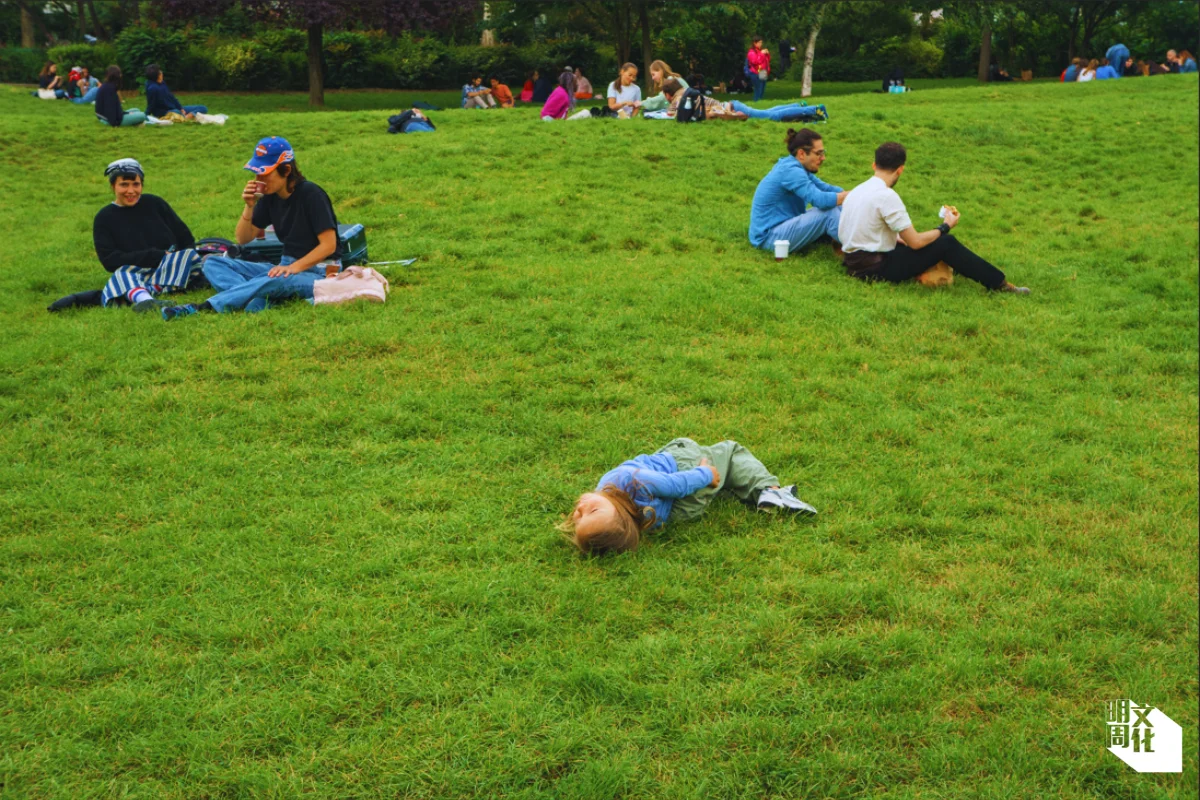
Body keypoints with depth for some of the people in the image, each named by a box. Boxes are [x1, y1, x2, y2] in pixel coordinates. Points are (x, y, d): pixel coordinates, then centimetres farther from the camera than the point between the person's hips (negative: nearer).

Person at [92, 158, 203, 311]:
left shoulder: (154, 203, 11)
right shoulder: (104, 218, 7)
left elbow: (185, 237, 13)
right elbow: (109, 260, -5)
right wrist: (156, 256, -13)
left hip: (174, 270, 2)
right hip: (135, 274, -2)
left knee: (188, 254, -28)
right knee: (121, 275, -33)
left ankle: (144, 299, -43)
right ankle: (144, 299, -67)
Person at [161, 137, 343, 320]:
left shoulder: (310, 194, -14)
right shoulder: (270, 197, 5)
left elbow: (329, 245, -17)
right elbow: (243, 239, 8)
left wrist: (294, 267, -27)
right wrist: (249, 207, -9)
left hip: (318, 272, -8)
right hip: (287, 266, 8)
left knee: (275, 280, -41)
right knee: (213, 263, -4)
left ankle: (204, 307, -41)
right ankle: (259, 301, -33)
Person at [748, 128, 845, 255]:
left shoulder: (793, 167, 9)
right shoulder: (791, 171, -21)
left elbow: (825, 188, 12)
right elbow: (820, 200, -31)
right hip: (770, 238, -11)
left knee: (836, 207, 6)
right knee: (829, 212, -23)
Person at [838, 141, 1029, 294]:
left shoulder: (856, 191, 9)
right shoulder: (886, 196, -19)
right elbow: (915, 242, -15)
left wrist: (901, 240, 22)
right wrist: (946, 226, 1)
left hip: (855, 264, 9)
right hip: (876, 269, -9)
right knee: (946, 243, -5)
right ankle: (999, 284, 5)